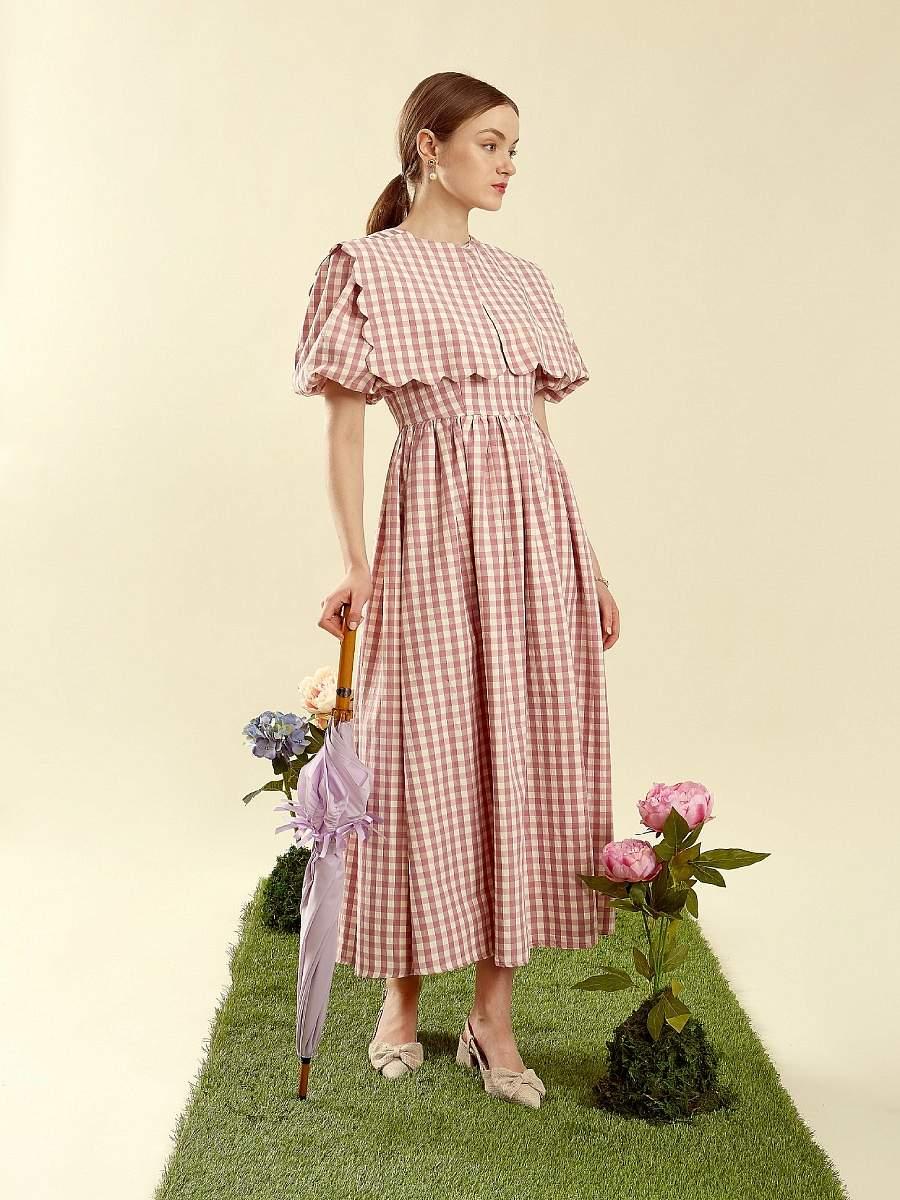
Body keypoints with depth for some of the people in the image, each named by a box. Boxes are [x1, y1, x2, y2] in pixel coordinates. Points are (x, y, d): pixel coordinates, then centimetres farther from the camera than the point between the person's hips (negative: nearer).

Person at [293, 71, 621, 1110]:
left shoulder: (521, 280, 17)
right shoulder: (366, 269, 1)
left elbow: (541, 428, 17)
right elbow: (344, 426, -3)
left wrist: (587, 566, 14)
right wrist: (356, 563, -13)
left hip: (538, 525, 6)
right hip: (435, 528, -5)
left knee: (527, 751, 4)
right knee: (429, 751, 1)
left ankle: (493, 1018, 14)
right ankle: (402, 993, 22)